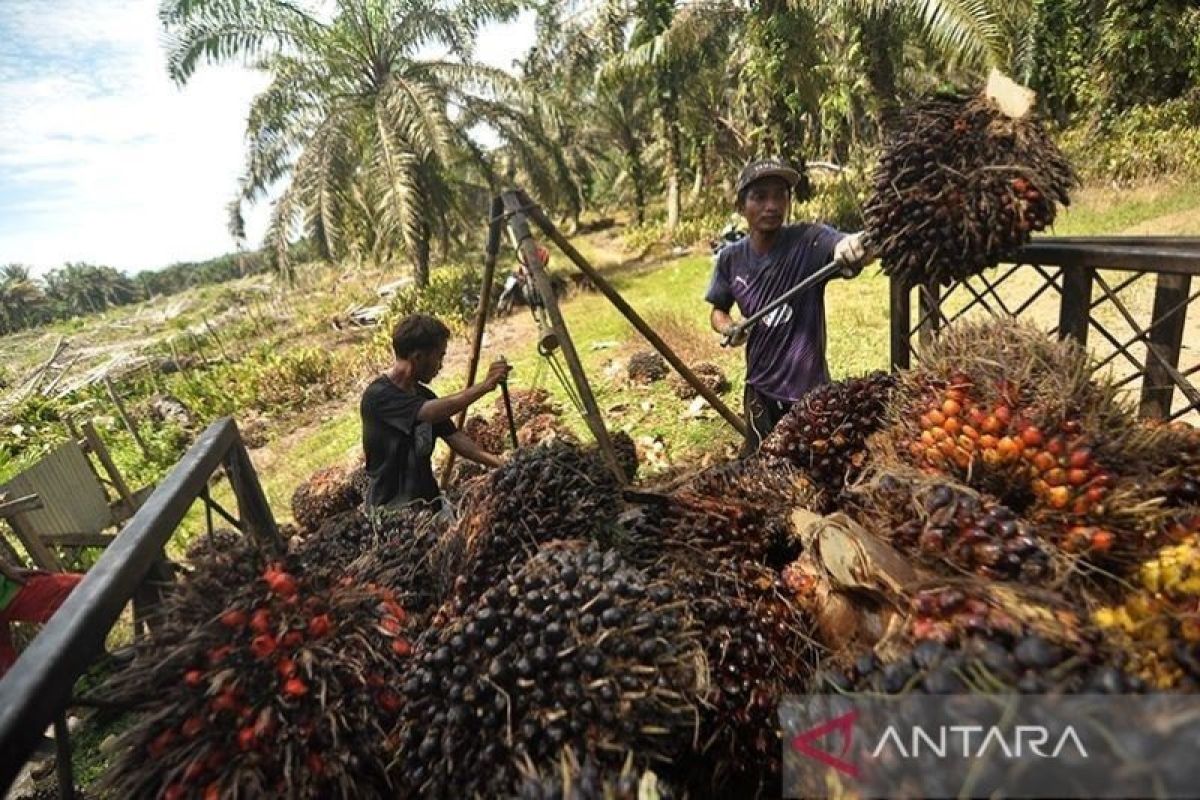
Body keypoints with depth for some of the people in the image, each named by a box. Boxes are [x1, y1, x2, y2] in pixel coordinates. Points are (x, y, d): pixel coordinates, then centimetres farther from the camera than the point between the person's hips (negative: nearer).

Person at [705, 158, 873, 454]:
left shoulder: (809, 241, -17)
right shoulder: (731, 258, -5)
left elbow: (855, 251, -35)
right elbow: (718, 310, 8)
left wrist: (855, 246, -58)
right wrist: (728, 328, -13)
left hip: (809, 390, -3)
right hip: (760, 390, 4)